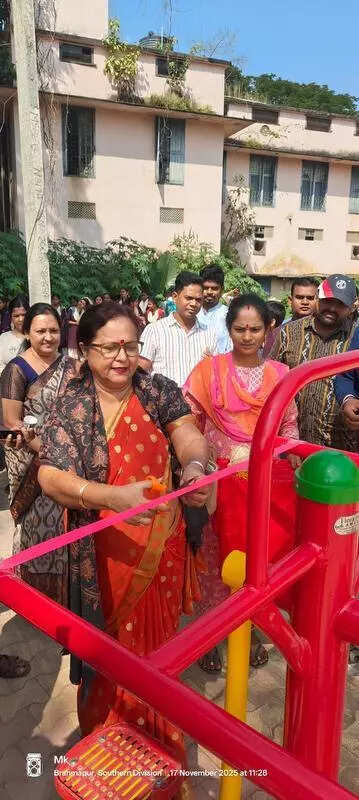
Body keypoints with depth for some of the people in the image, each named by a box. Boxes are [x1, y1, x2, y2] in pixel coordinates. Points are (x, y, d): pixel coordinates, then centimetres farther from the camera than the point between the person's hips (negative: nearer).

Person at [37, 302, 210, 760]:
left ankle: (156, 730, 50)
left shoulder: (158, 391, -4)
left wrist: (195, 466, -41)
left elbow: (188, 435, -17)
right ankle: (110, 734, 44)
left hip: (162, 546, 3)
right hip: (107, 552, -2)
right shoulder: (72, 406, -11)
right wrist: (114, 497, -39)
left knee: (157, 640, 22)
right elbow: (50, 476, -22)